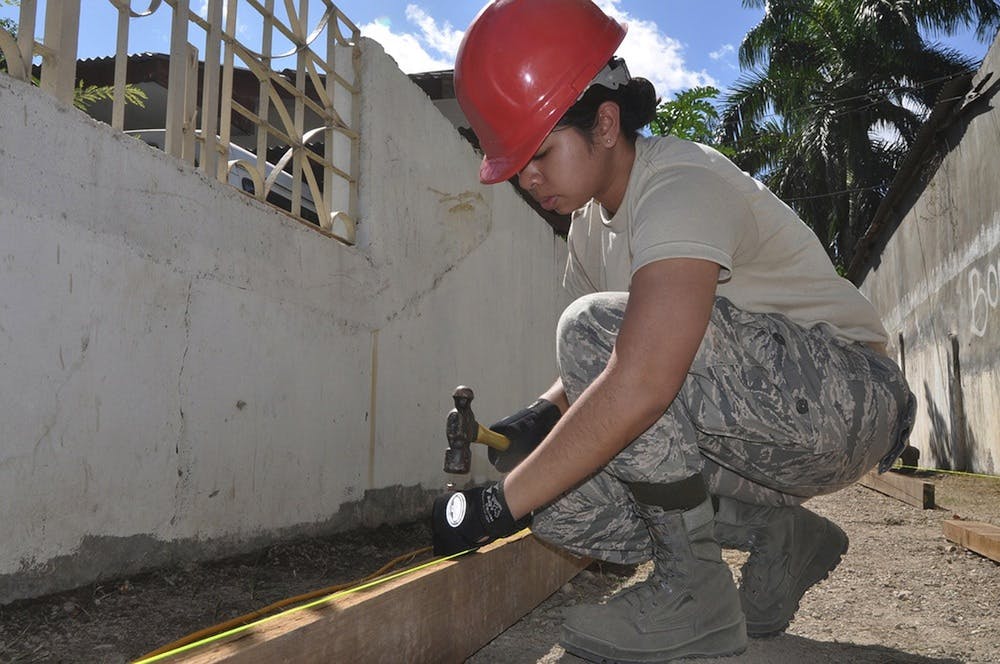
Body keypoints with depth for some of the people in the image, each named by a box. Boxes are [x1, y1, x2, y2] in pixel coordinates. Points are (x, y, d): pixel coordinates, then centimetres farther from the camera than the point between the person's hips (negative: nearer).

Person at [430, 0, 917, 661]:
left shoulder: (682, 185, -23)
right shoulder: (592, 218, 6)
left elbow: (640, 383, -38)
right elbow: (599, 365, 12)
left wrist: (498, 503, -32)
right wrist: (542, 413, -9)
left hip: (845, 398, -8)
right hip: (756, 430, 9)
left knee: (595, 326, -29)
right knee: (556, 490, -8)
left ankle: (696, 593, -18)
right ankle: (779, 535, 4)